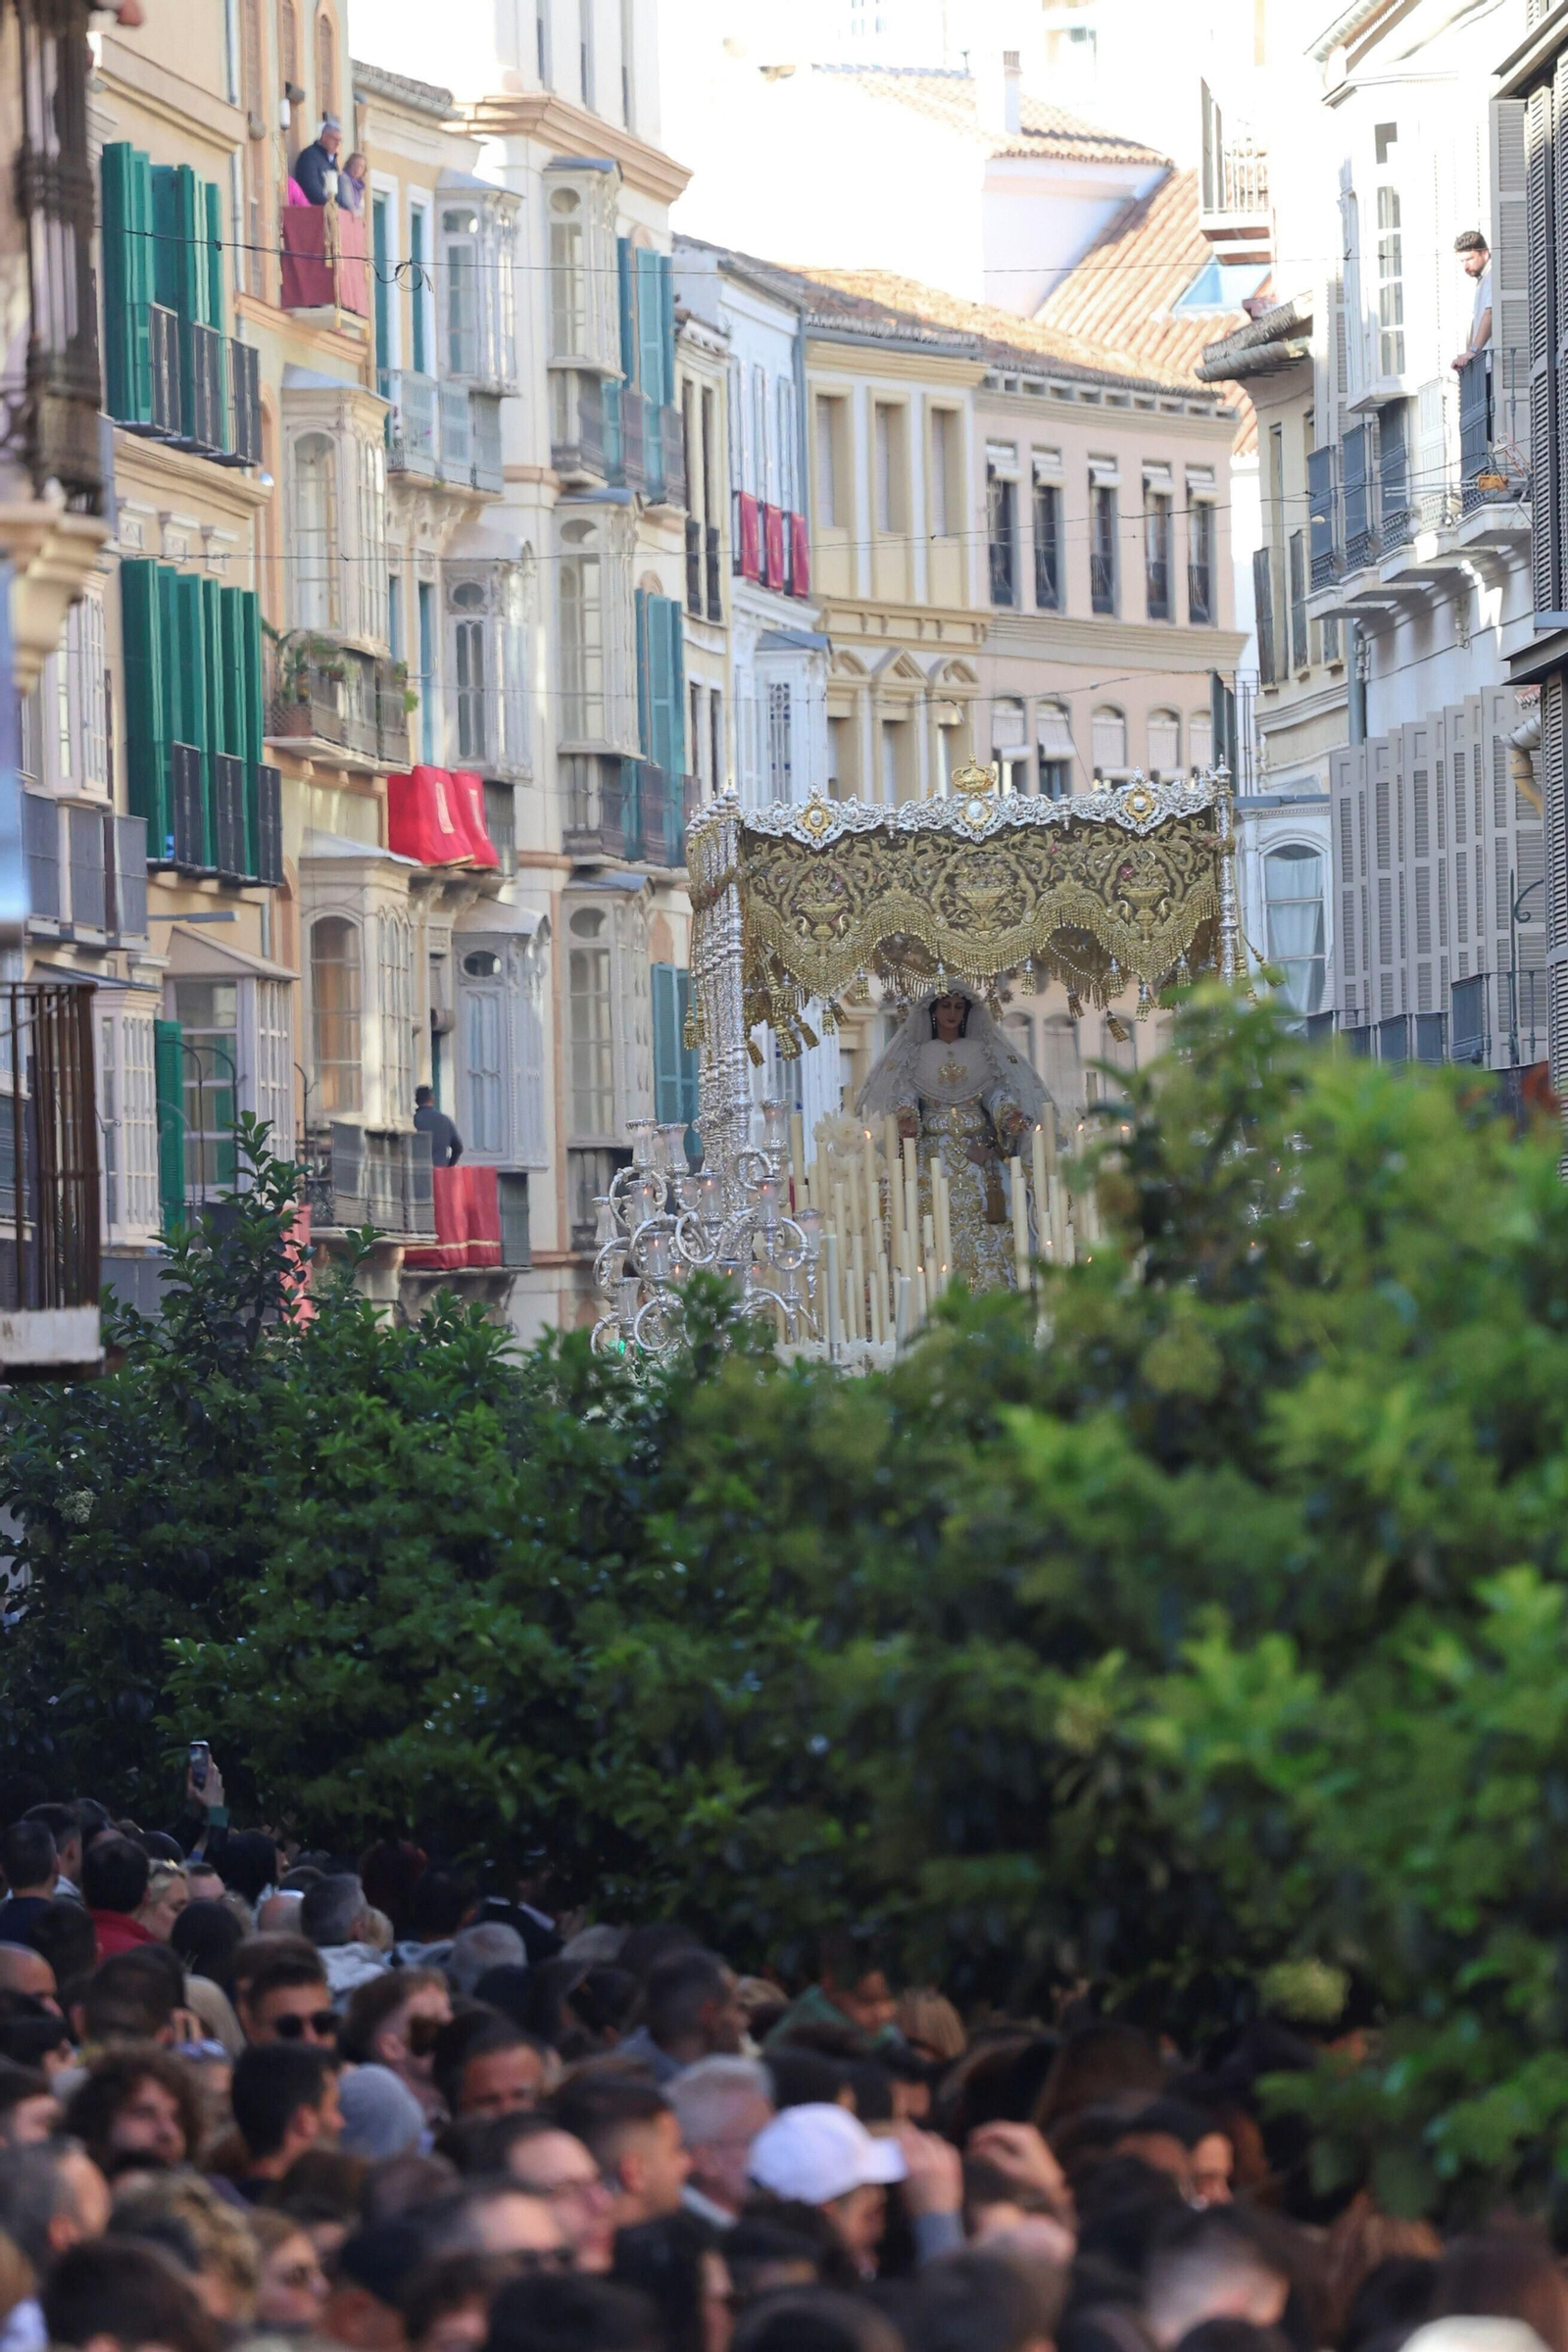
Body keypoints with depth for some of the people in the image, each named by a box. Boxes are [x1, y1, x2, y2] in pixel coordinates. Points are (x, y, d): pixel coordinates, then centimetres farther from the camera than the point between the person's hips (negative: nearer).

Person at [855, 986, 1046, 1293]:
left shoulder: (981, 1051, 15)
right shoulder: (917, 1054, 13)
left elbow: (996, 1092, 7)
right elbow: (905, 1094, 2)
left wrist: (1009, 1115, -14)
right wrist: (906, 1117, -20)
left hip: (977, 1152, 1)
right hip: (933, 1152, -1)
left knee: (982, 1231, -8)